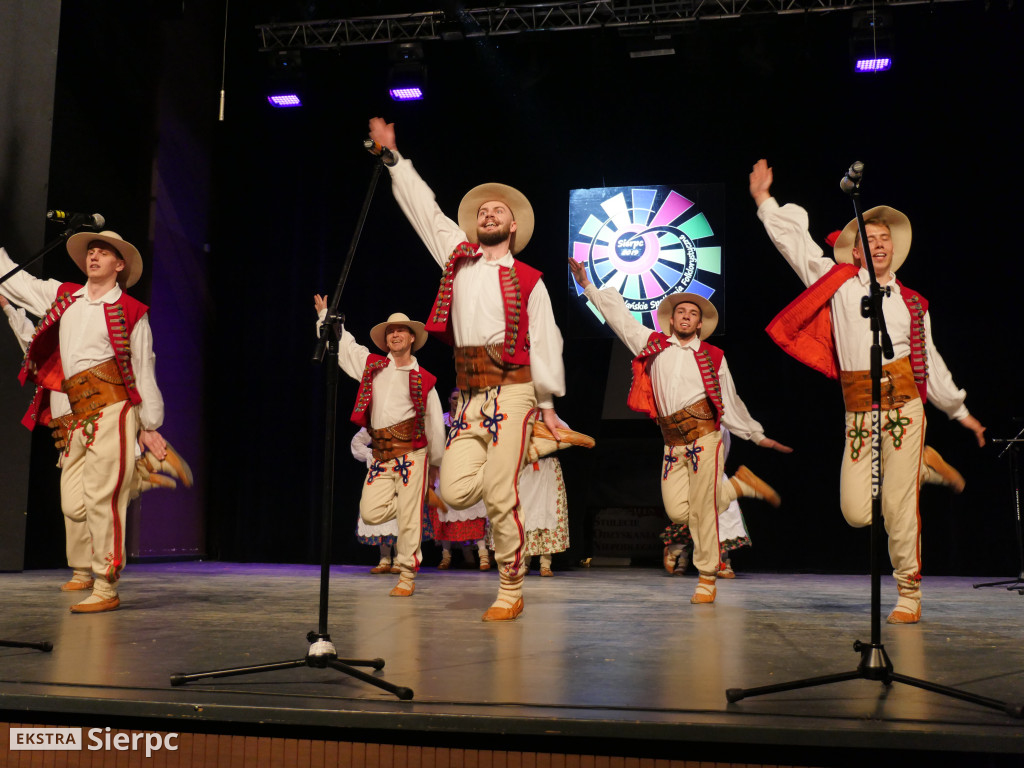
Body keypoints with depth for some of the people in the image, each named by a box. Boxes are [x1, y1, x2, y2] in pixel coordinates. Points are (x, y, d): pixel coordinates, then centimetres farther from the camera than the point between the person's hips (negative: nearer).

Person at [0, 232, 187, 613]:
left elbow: (144, 370, 2)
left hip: (113, 408, -6)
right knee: (72, 502, 9)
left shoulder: (131, 312, 2)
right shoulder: (61, 296, 17)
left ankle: (106, 588, -7)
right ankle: (82, 572, 29)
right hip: (77, 416, 6)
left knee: (101, 496, -11)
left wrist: (150, 426, 2)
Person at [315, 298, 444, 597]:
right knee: (371, 513, -6)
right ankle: (411, 503, 22)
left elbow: (435, 425, 10)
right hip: (381, 455, 4)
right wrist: (325, 315, 28)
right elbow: (343, 343, 25)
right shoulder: (371, 365, 13)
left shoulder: (423, 379, 5)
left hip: (411, 452, -3)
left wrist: (435, 464, 13)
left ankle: (407, 576, 5)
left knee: (409, 518, -6)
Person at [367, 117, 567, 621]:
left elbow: (545, 342, 6)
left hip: (512, 390, -3)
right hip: (468, 394, 4)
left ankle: (510, 591, 7)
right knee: (456, 491, -10)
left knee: (500, 497, -7)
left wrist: (547, 405, 1)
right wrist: (393, 155, 24)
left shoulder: (528, 280, 8)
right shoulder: (457, 256, 17)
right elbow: (425, 209, 22)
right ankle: (496, 469, 24)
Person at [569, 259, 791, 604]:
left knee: (702, 509, -8)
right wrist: (588, 285, 17)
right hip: (673, 443, 2)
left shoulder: (713, 357, 11)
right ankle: (740, 485, 16)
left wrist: (759, 436, 19)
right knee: (678, 512, -7)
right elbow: (618, 315, 18)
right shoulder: (652, 344, 15)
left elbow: (730, 404, 17)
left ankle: (707, 579, 7)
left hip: (704, 436, -2)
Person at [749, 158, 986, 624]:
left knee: (898, 507, -6)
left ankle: (909, 595, 11)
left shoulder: (912, 302, 14)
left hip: (904, 406, 0)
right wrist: (765, 202, 3)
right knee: (856, 512, -4)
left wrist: (959, 412, 24)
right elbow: (795, 243, 8)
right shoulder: (838, 282, 10)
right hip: (857, 412, 0)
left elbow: (930, 361, 21)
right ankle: (923, 466, 25)